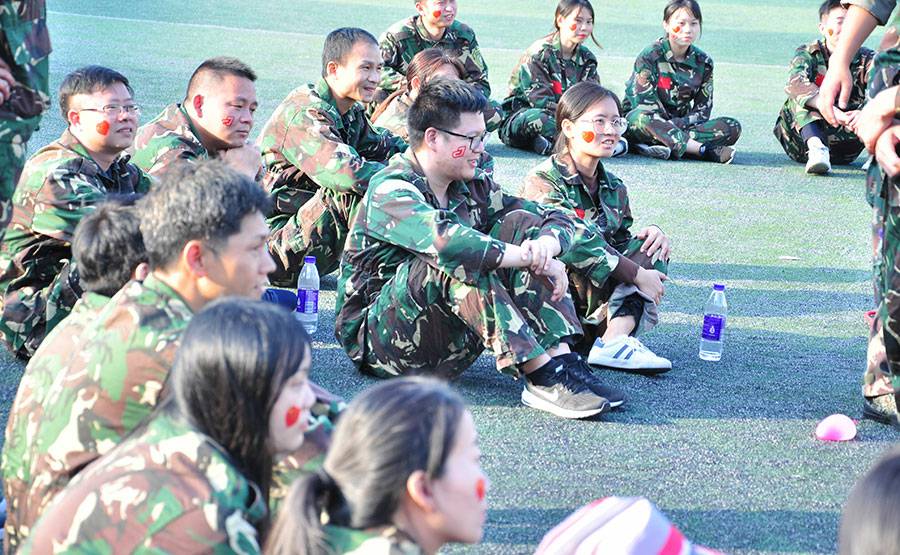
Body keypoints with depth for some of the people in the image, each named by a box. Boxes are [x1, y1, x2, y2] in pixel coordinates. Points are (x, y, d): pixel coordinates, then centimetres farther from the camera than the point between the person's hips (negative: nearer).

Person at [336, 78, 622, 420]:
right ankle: (541, 377, -35)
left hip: (452, 345, 7)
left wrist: (546, 243, -21)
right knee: (456, 259, -33)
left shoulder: (472, 186, 7)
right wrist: (533, 259, -32)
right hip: (379, 339, -7)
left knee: (520, 225, -6)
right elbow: (445, 238, -36)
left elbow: (556, 219, 4)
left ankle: (562, 358, -23)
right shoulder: (389, 191, -17)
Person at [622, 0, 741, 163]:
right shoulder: (650, 56, -8)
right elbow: (645, 103, -15)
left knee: (732, 128, -16)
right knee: (642, 116, -40)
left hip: (679, 125, 4)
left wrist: (677, 124, -16)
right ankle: (703, 149, -43)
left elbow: (703, 109, 2)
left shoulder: (703, 62, 5)